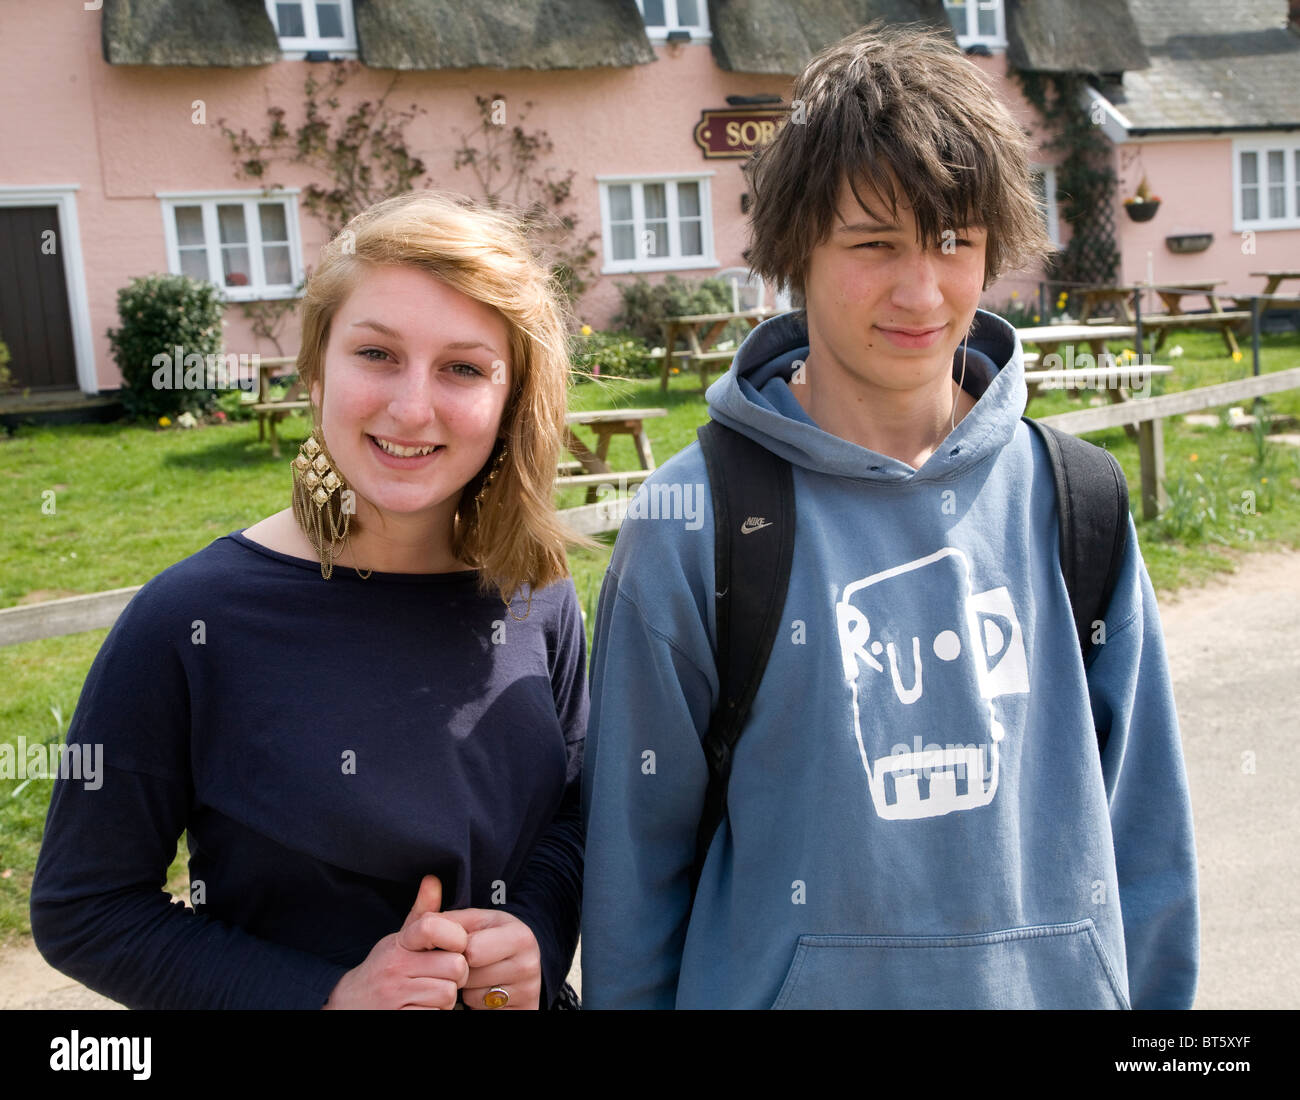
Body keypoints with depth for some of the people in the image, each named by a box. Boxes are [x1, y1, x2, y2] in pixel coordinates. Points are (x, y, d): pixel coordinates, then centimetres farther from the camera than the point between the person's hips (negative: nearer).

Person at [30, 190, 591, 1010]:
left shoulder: (537, 597, -11)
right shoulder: (190, 622, -22)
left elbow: (577, 802, 3)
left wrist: (536, 933, -15)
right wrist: (328, 994, -22)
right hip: (294, 993, -3)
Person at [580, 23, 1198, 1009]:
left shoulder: (1071, 503, -5)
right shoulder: (692, 525, -13)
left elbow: (1144, 828, 2)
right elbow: (636, 850, -6)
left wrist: (1152, 996, 3)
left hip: (1058, 983, 3)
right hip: (785, 983, -2)